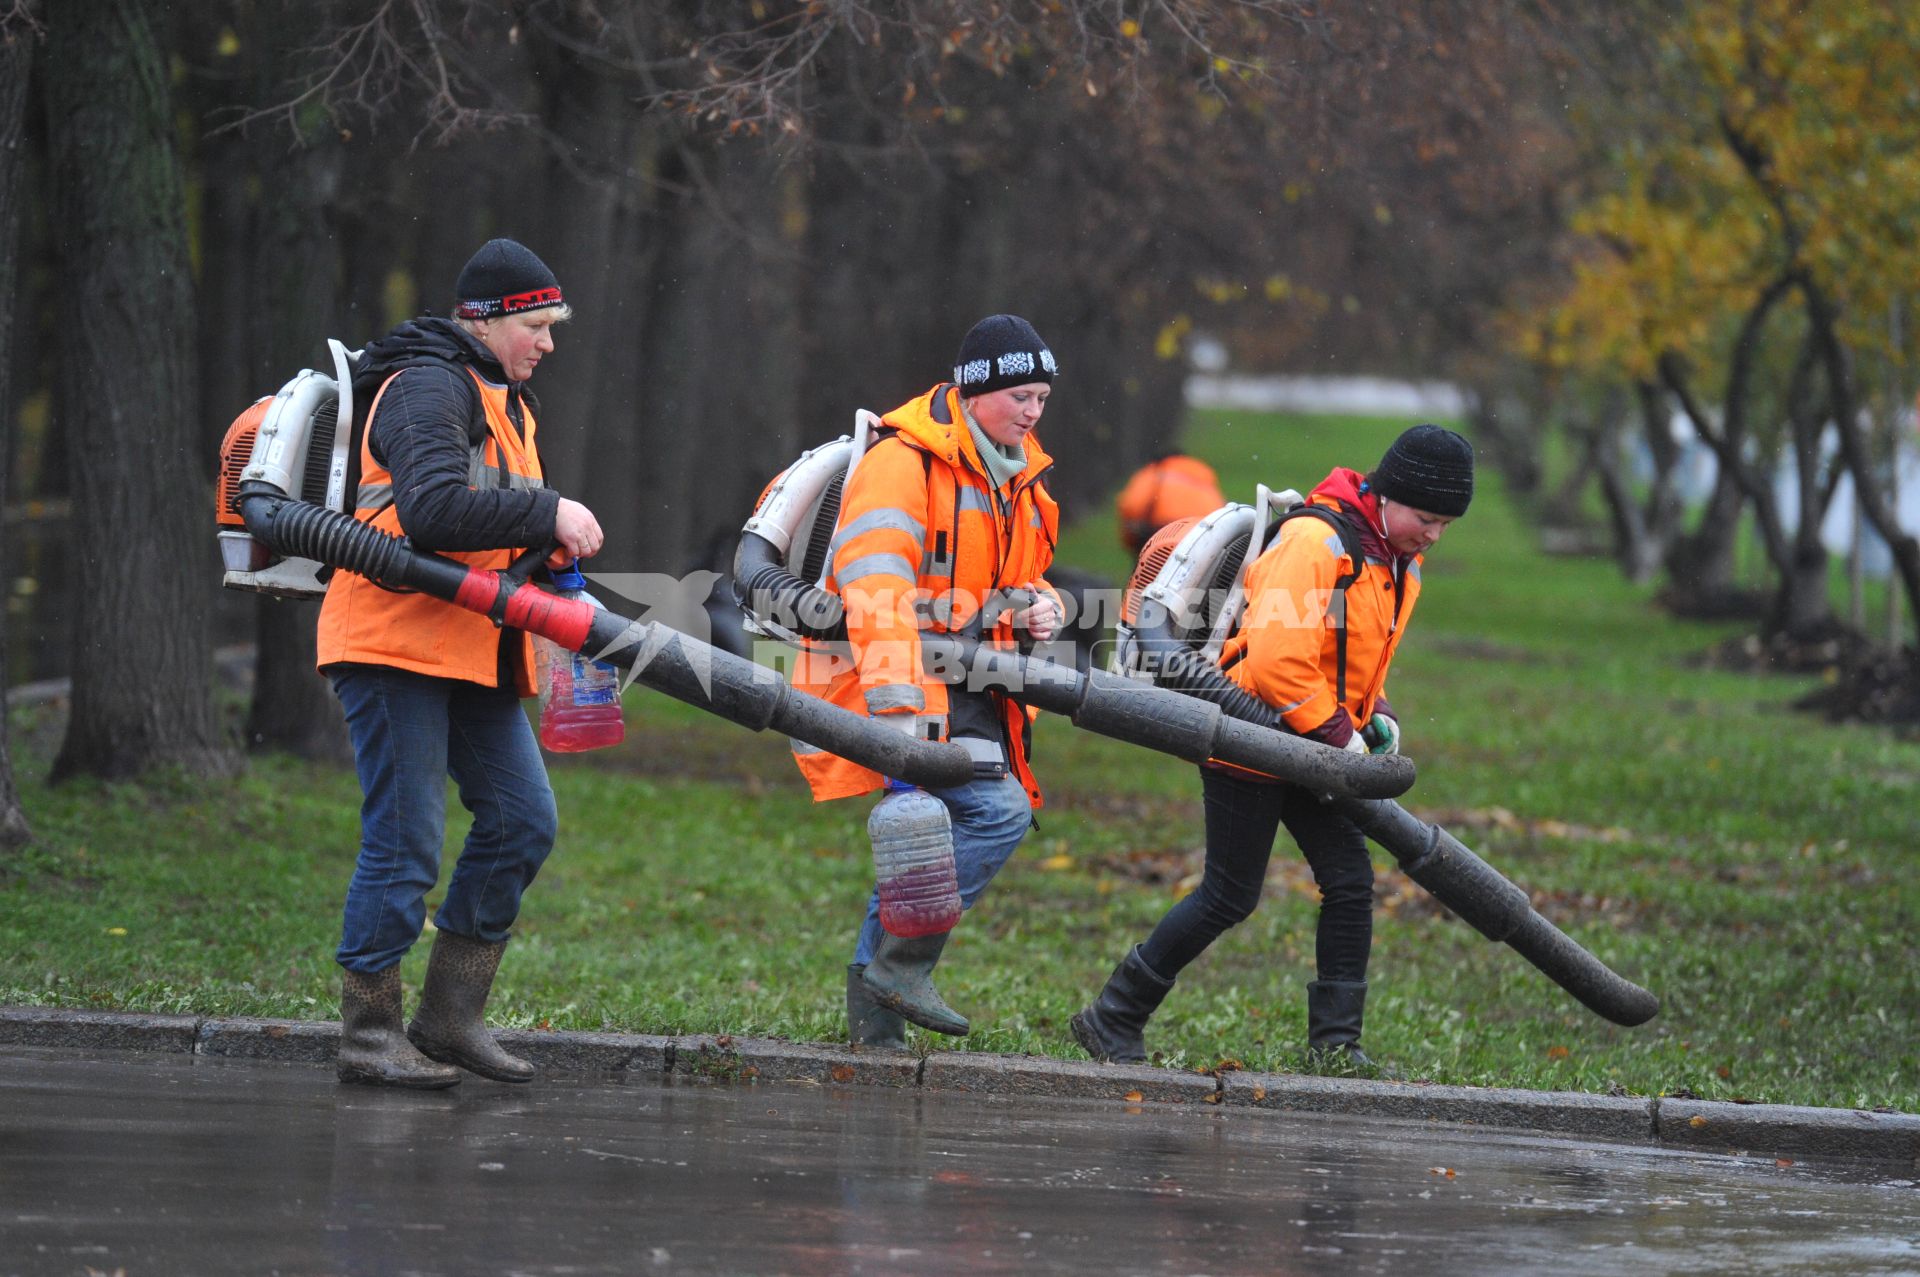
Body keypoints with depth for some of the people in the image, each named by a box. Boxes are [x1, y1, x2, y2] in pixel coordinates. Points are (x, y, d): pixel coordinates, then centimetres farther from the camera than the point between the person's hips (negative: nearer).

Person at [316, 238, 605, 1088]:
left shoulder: (505, 402, 21)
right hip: (396, 642, -10)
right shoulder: (430, 387, -13)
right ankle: (368, 1033, -1)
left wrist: (554, 544, 6)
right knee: (404, 840, -9)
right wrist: (547, 514, -25)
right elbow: (432, 509, -28)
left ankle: (449, 1016, 12)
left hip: (471, 651, 10)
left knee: (523, 818, 5)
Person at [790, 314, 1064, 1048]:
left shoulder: (1019, 474, 16)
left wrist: (1035, 602, 4)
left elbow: (1016, 577, 30)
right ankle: (900, 965, -12)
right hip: (903, 682, -9)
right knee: (998, 809, -21)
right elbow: (877, 591, -25)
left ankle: (873, 1003, 22)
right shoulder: (903, 464, -14)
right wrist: (897, 707, -35)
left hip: (964, 684, 9)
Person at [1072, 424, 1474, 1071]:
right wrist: (1337, 733, -21)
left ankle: (1336, 1041, 6)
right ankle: (1112, 1019, 10)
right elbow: (1275, 661, -29)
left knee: (1351, 882, -1)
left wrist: (1376, 716, 4)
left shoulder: (1397, 560, 8)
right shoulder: (1315, 543, -23)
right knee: (1229, 897, -2)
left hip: (1310, 750, 9)